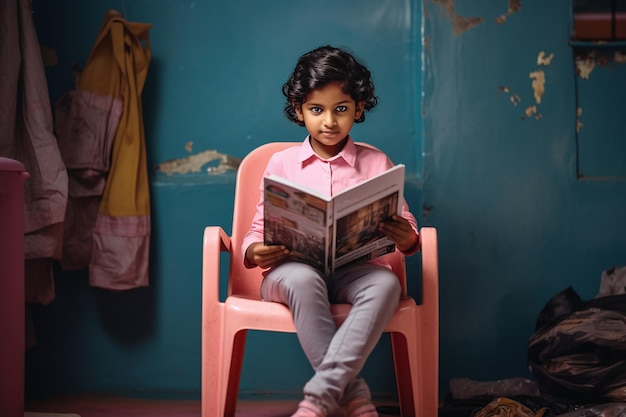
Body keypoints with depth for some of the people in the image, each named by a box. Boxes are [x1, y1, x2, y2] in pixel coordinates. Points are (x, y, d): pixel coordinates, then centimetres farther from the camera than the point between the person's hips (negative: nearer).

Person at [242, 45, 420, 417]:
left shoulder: (376, 164, 9)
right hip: (296, 270, 0)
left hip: (356, 271, 1)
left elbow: (405, 227, 8)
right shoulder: (282, 164, 8)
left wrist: (408, 240, -17)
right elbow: (260, 228, 8)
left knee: (386, 283, -34)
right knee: (301, 278, -37)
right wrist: (254, 252, -16)